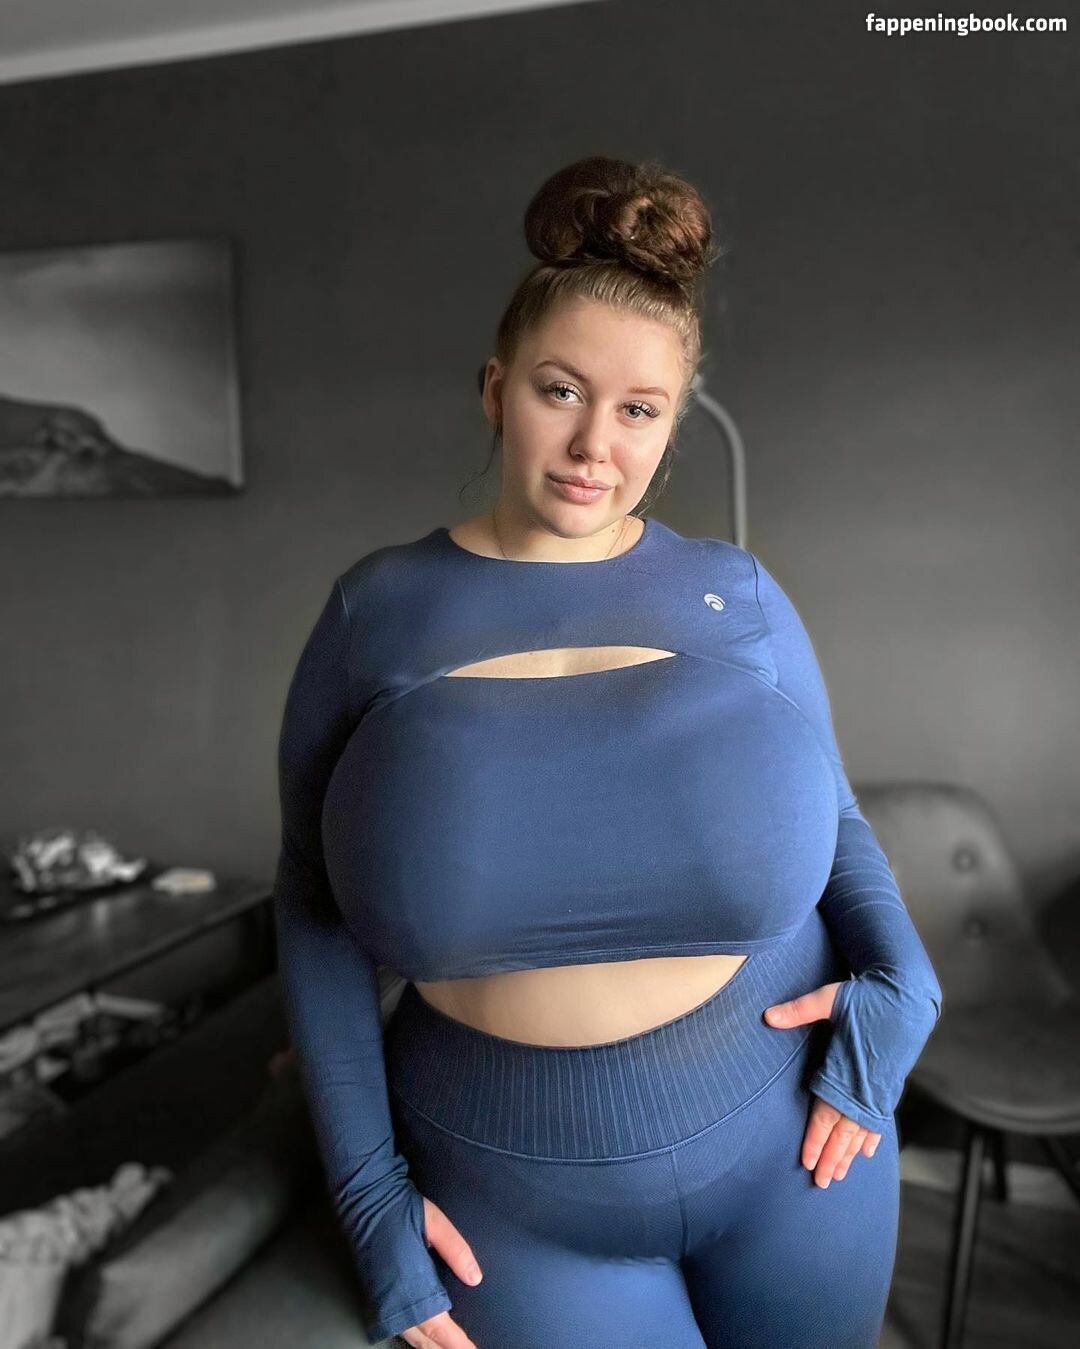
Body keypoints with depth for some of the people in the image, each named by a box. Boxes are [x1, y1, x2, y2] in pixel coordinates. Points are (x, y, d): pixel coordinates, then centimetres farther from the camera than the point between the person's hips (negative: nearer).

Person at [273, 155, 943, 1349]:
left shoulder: (736, 596, -7)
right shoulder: (380, 606, -9)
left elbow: (828, 819, 4)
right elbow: (316, 895, -4)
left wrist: (896, 983, -14)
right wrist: (368, 1188, -7)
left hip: (785, 1143, 2)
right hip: (514, 1198, -1)